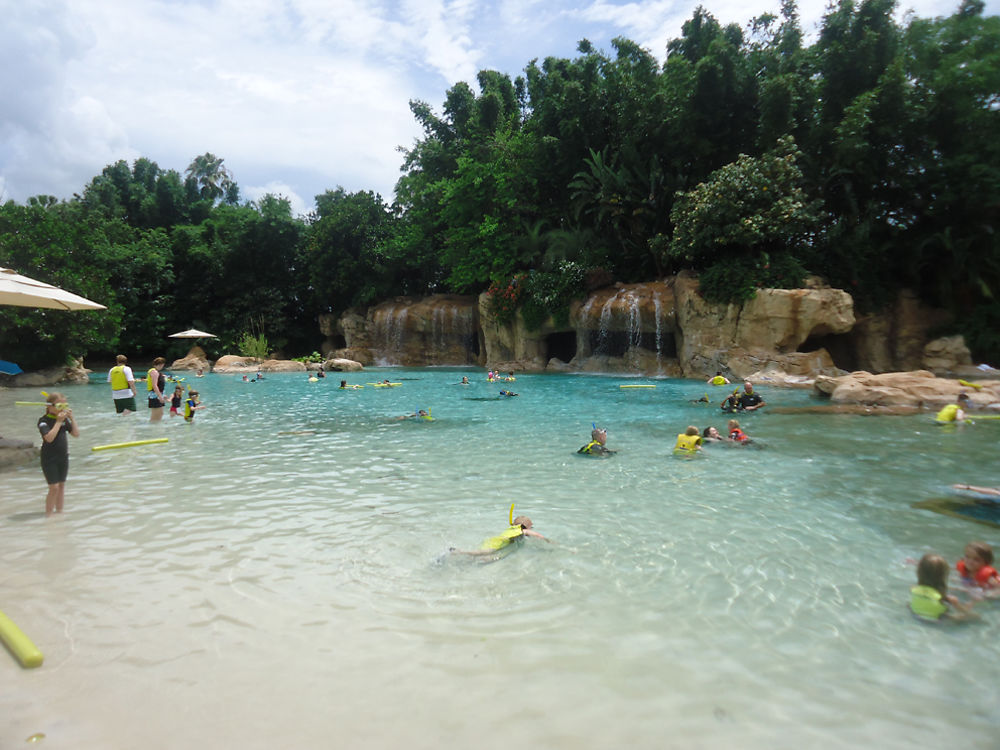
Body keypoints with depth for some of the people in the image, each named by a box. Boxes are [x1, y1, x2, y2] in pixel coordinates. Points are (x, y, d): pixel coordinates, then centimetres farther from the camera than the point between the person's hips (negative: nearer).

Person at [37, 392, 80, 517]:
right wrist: (58, 421, -26)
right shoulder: (44, 421, -13)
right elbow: (49, 437, -27)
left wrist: (71, 418, -8)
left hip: (63, 456, 6)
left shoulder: (64, 419, 4)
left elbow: (76, 434, 1)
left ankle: (59, 511, 25)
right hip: (49, 458, -6)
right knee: (54, 487, -7)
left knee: (62, 484, 13)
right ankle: (48, 513, 4)